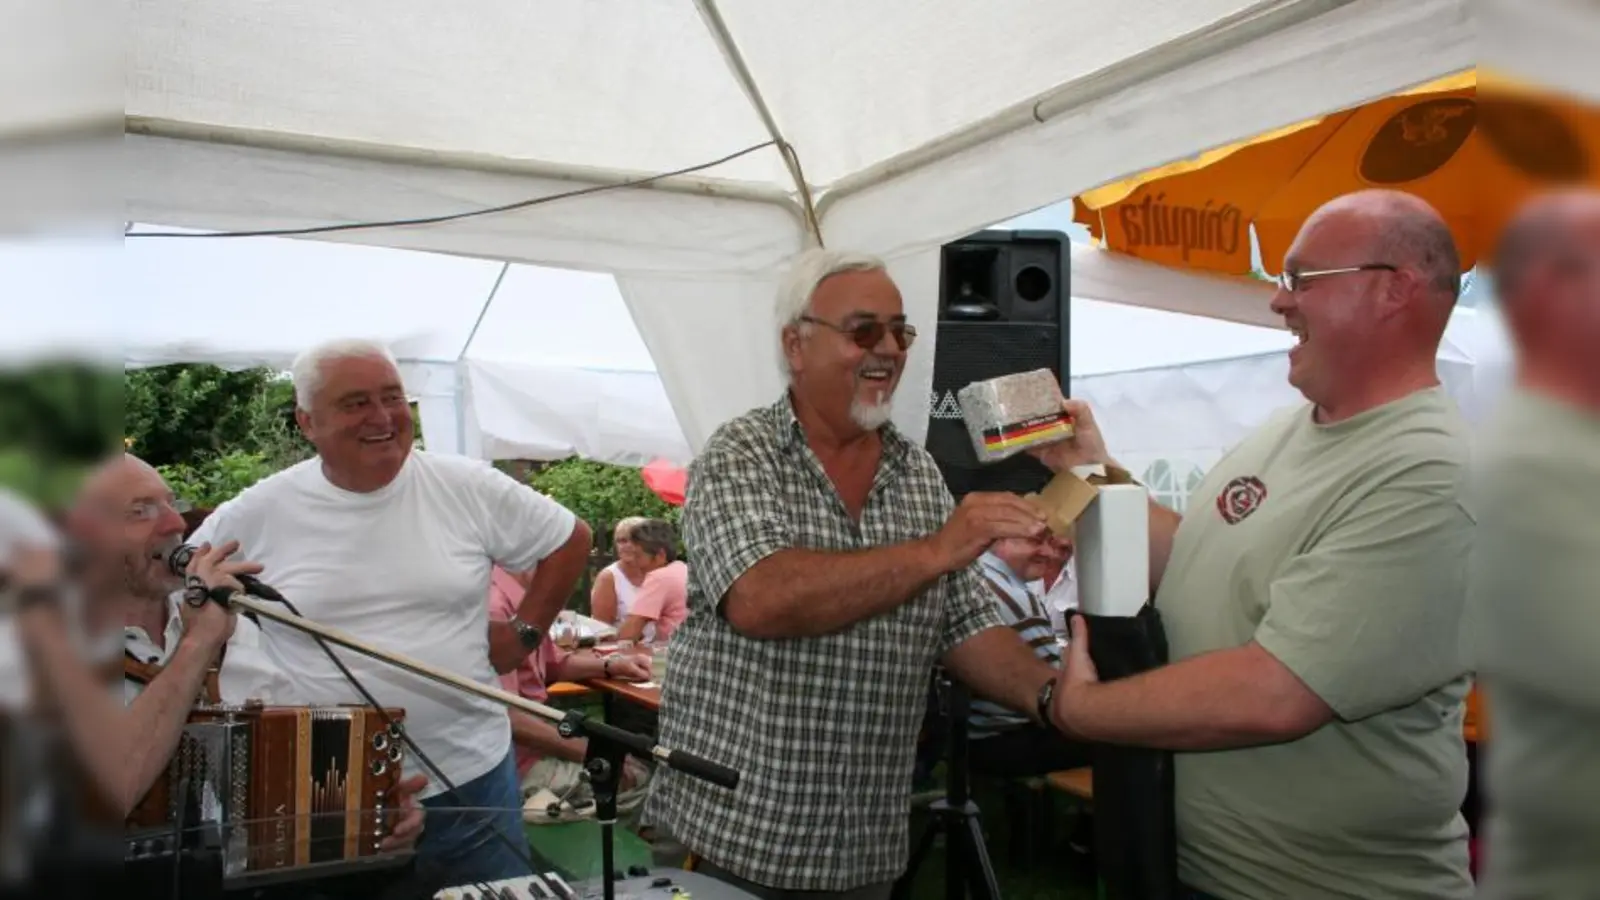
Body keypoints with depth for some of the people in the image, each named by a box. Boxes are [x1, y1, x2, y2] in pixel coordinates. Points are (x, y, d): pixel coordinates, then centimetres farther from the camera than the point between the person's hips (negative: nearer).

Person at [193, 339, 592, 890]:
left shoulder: (468, 489, -4)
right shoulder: (258, 514, -4)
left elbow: (569, 540, 7)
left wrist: (524, 631, 2)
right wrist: (224, 682, 0)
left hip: (471, 778, 1)